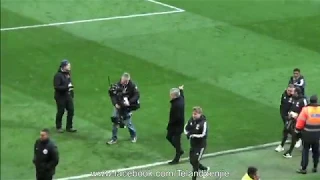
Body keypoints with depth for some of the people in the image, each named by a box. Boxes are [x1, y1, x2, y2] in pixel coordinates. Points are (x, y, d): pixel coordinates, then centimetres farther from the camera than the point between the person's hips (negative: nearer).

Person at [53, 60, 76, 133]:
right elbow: (56, 87, -22)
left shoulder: (68, 73, 5)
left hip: (68, 96, 6)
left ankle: (69, 127, 17)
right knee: (60, 112, 5)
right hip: (60, 97, -6)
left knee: (71, 111, 3)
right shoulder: (58, 75, -18)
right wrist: (67, 87, -26)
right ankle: (58, 127, 24)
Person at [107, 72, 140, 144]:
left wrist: (129, 102, -29)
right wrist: (115, 103, -20)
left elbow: (137, 95, -17)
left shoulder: (132, 85, -18)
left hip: (127, 107, -3)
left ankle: (134, 136, 28)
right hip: (118, 106, 3)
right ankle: (114, 138, 16)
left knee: (128, 122, 0)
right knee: (115, 121, 2)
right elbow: (112, 94, -7)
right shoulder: (117, 85, -14)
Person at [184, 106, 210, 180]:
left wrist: (192, 135, -24)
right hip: (193, 144, 7)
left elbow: (203, 135, -27)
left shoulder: (203, 123, -23)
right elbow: (186, 128, 10)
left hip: (200, 145, -7)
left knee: (195, 161, -6)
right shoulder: (191, 120, -5)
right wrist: (187, 134, -11)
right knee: (192, 161, 19)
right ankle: (205, 169, 43)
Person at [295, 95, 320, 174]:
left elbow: (300, 122, -12)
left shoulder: (306, 109, -16)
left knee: (305, 151, 4)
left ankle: (303, 168, 3)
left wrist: (297, 130, 3)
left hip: (308, 134, -3)